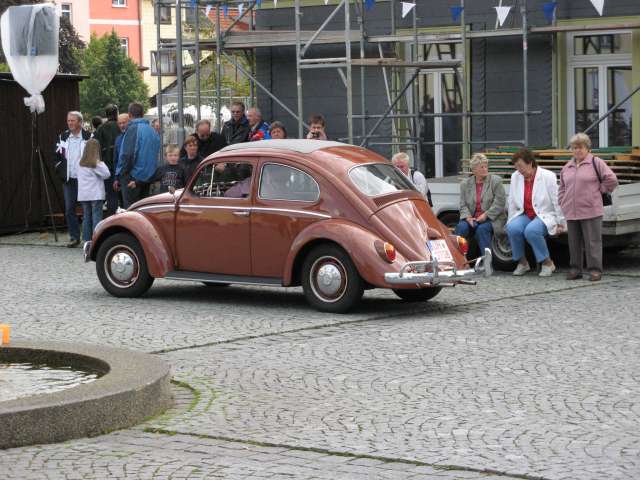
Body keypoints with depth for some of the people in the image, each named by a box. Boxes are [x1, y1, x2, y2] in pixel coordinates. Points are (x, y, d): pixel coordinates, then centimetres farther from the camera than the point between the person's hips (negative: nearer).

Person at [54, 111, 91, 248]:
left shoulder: (88, 137, -5)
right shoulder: (63, 137, 9)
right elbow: (57, 156, 15)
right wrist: (60, 171, 3)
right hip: (68, 180, 4)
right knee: (69, 209, 2)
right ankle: (74, 237, 10)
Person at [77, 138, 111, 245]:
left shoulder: (80, 163, 7)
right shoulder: (96, 163, -9)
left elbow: (79, 177, 11)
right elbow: (107, 174, -7)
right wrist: (103, 165, 7)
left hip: (83, 195, 5)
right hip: (96, 195, -5)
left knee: (86, 217, 11)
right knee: (96, 217, -4)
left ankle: (86, 239, 12)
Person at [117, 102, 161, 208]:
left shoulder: (133, 129, -13)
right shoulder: (152, 131, 10)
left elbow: (127, 154, -19)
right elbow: (156, 153, 16)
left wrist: (123, 173, -9)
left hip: (133, 176, -7)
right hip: (148, 177, 7)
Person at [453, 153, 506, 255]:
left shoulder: (496, 181, 3)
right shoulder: (465, 184, 13)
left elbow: (500, 203, -5)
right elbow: (463, 205, 8)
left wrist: (486, 215, -15)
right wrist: (468, 217, -12)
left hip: (492, 219, -3)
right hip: (472, 219, 3)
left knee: (482, 229, -33)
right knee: (461, 227, -27)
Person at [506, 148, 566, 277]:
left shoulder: (548, 176, -9)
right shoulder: (515, 177, 5)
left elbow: (557, 201, -7)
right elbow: (512, 202, 13)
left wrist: (561, 223, -7)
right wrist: (511, 221, 11)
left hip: (545, 216, -5)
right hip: (525, 215, 5)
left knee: (531, 230, -36)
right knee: (512, 228, -28)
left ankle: (547, 263, -17)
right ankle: (522, 262, -8)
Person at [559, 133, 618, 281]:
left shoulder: (596, 163, -1)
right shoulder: (567, 168, 16)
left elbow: (611, 180, -6)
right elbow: (562, 189, 23)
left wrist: (599, 190, -2)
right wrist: (563, 204, 11)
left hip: (591, 212, -5)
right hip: (571, 213, 5)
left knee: (592, 241, -4)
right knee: (574, 242, 9)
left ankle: (595, 270, 0)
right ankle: (575, 269, 16)